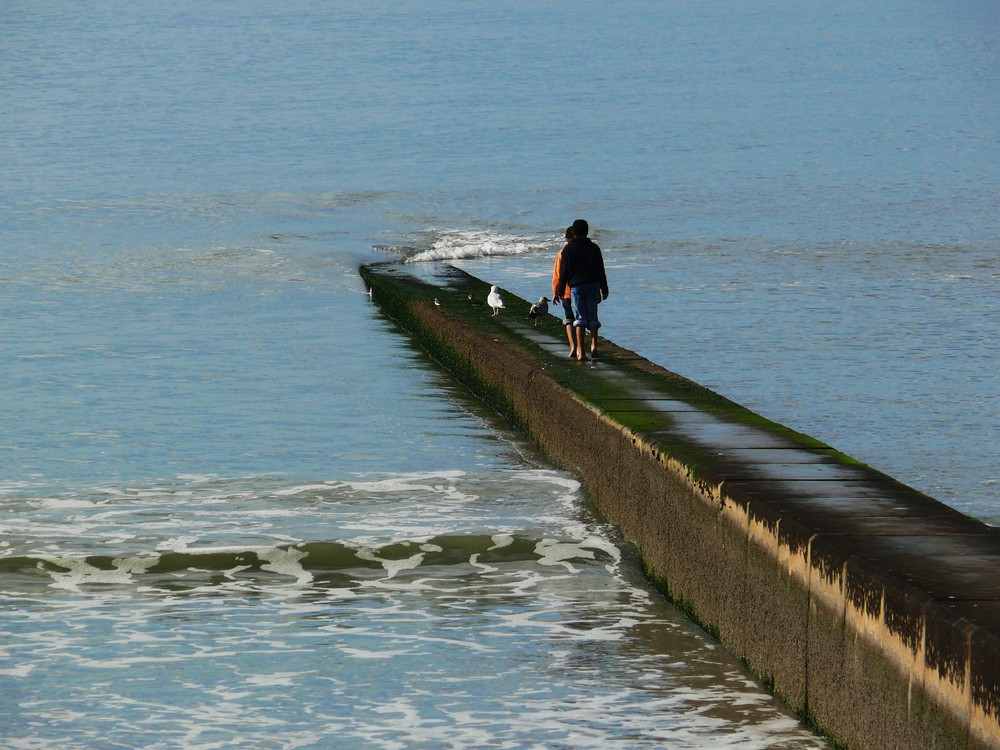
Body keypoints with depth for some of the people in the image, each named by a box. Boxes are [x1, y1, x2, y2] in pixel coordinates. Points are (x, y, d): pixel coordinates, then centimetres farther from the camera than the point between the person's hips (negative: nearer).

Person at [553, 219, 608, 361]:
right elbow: (600, 270, 5)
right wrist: (604, 289, 10)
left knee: (579, 318, -1)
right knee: (592, 316, 10)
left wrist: (560, 290, 7)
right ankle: (593, 344, -9)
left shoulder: (568, 249, 0)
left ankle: (580, 350, -10)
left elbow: (564, 272, 1)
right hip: (592, 285, 1)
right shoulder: (593, 248, 3)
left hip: (575, 286, -1)